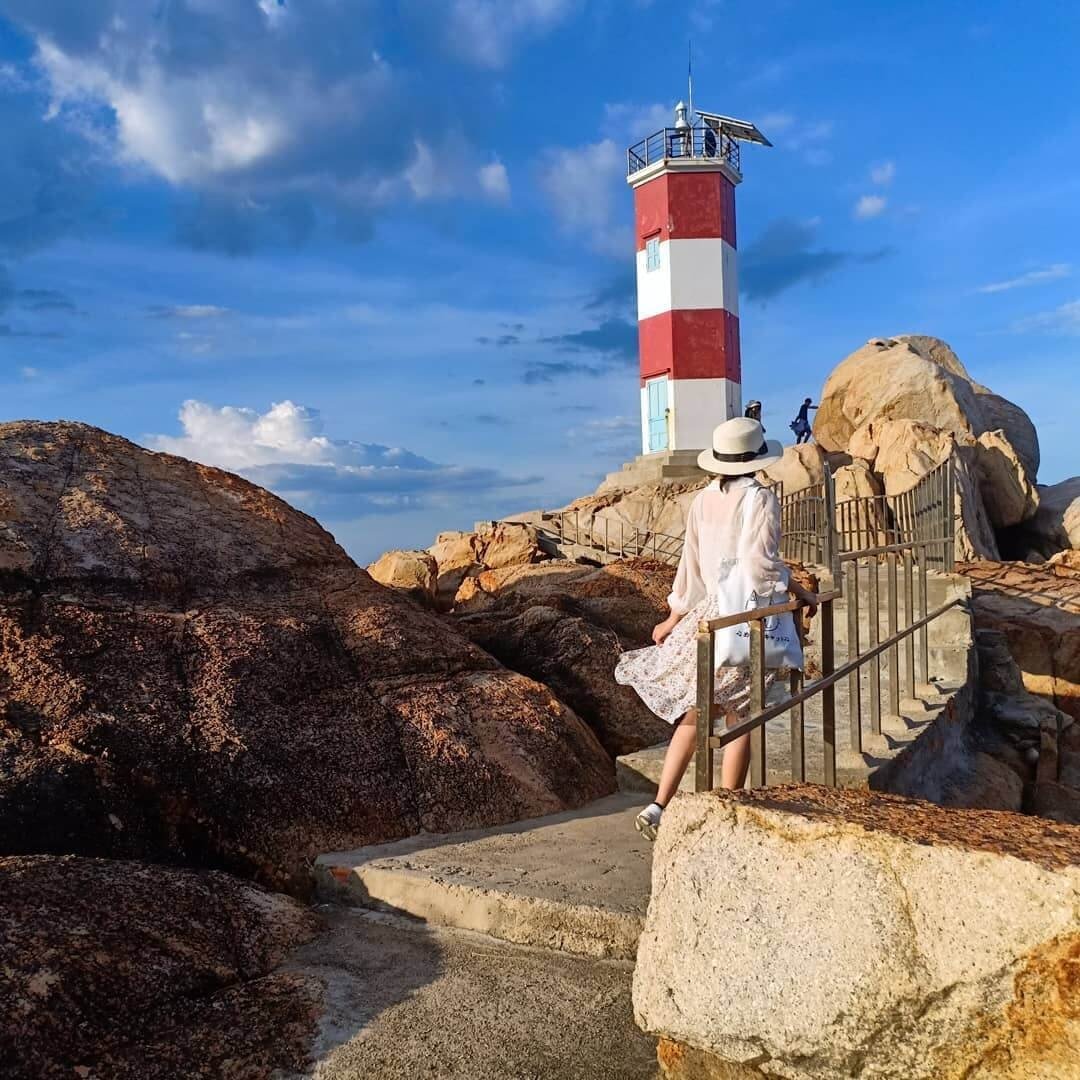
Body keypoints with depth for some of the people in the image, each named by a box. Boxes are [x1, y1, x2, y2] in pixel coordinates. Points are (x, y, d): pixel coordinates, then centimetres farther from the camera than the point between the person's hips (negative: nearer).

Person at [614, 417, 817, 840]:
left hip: (707, 618, 5)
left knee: (693, 714, 13)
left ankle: (658, 807, 11)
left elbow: (690, 567, 9)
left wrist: (674, 620, 18)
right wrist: (799, 592, -6)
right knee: (740, 720, 7)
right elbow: (759, 563, -21)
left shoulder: (702, 501, 5)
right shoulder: (760, 499, -11)